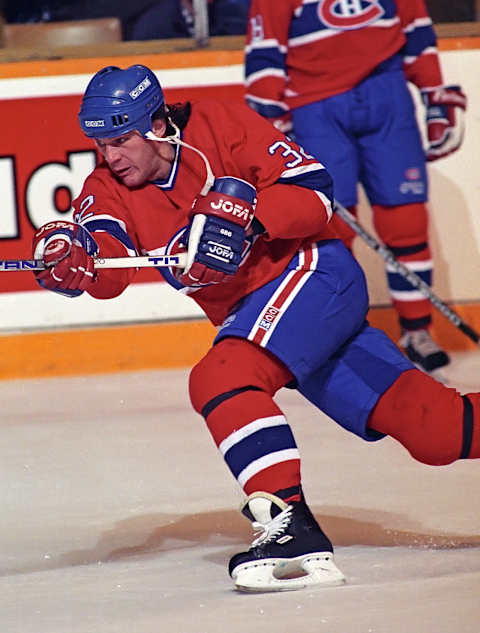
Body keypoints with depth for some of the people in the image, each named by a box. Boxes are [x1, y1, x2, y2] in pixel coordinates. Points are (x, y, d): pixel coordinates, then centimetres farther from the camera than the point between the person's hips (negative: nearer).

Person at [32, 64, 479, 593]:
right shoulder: (109, 189, 1)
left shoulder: (223, 127, -12)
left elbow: (315, 196, -16)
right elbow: (109, 273, -18)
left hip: (314, 273, -6)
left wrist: (243, 211, -30)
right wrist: (73, 257, -40)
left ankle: (293, 527, -34)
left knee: (221, 378, -29)